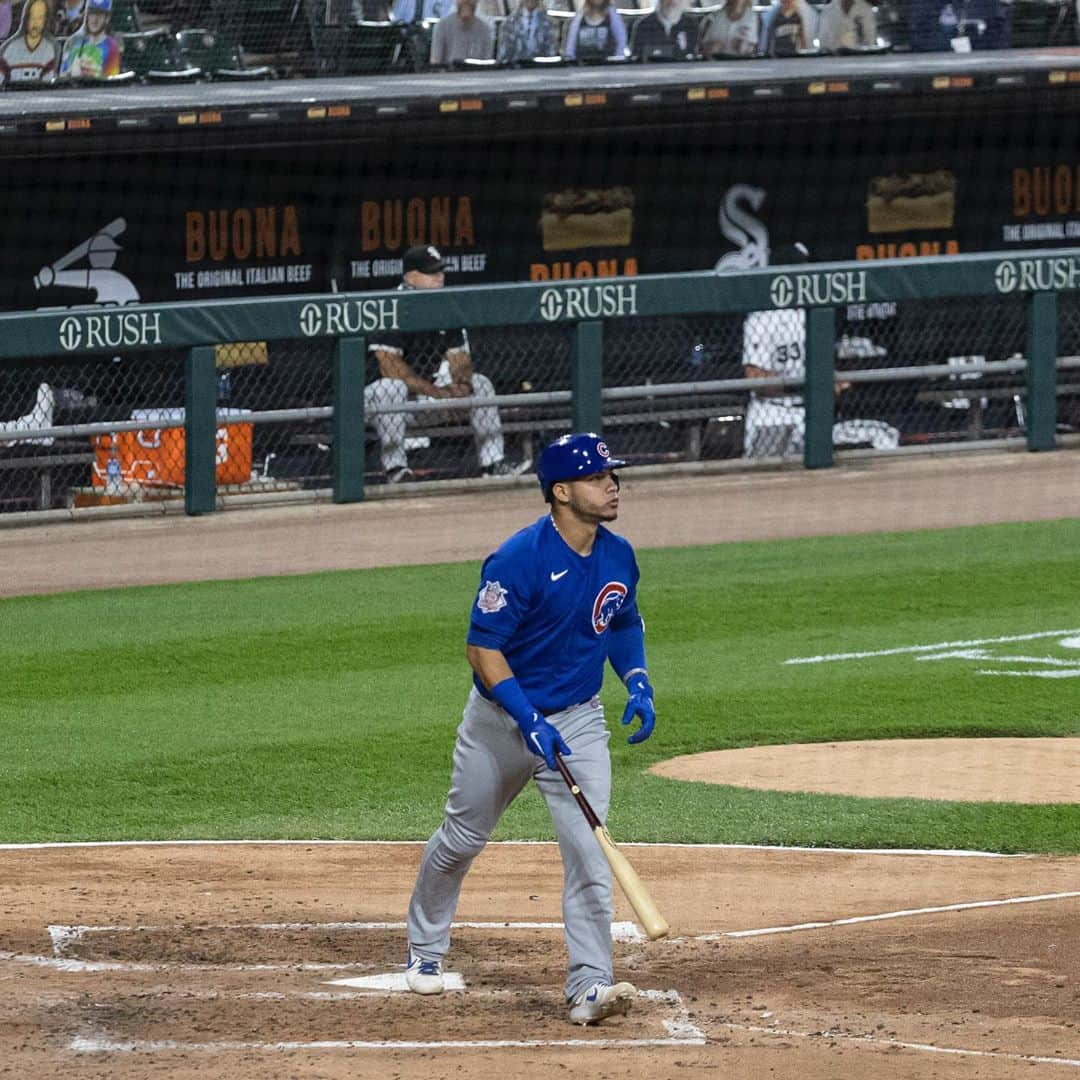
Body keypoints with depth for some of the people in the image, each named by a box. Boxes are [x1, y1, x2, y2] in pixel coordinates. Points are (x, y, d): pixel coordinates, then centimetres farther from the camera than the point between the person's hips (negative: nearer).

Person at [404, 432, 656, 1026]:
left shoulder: (618, 556, -2)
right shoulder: (519, 559, -22)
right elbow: (483, 648, -21)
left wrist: (638, 683, 1)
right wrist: (530, 723, -29)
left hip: (578, 720, 4)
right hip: (502, 717, -3)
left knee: (589, 852, -13)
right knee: (462, 838, 15)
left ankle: (589, 987, -15)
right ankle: (424, 948, 39)